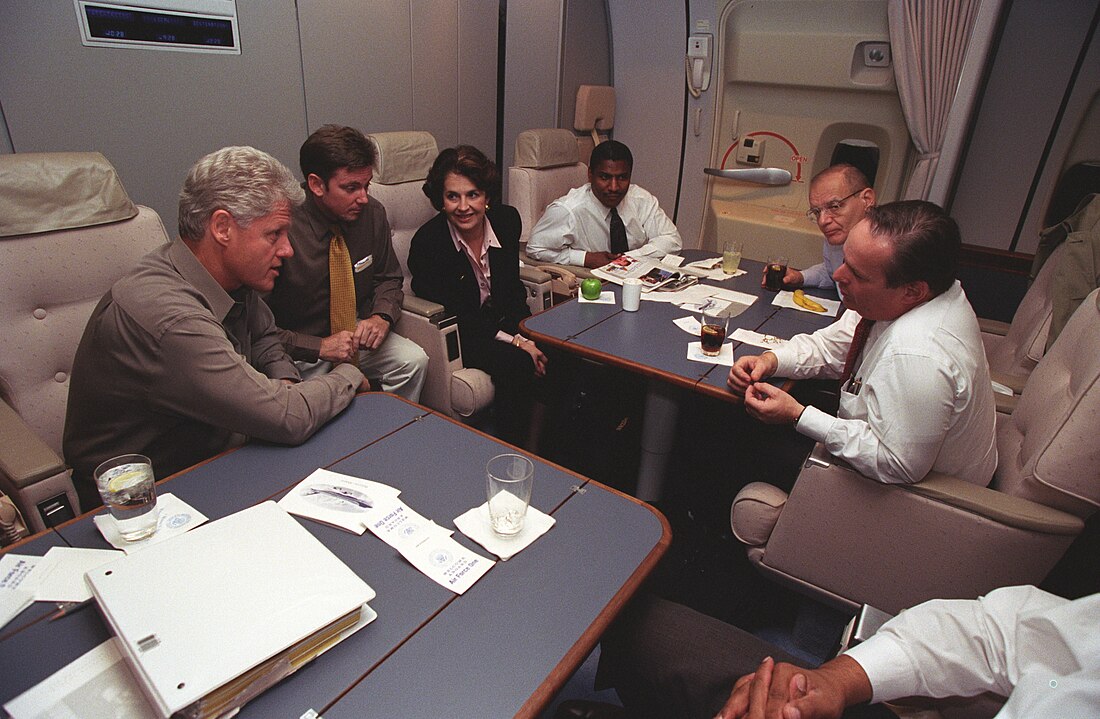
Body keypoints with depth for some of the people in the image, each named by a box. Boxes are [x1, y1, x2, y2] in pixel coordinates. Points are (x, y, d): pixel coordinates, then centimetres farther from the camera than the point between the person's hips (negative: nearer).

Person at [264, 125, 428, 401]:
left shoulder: (373, 213, -7)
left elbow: (389, 277, 8)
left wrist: (382, 317, -12)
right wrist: (318, 347, -27)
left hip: (355, 332, 5)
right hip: (300, 351, -4)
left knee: (414, 361, -20)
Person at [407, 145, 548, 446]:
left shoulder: (507, 220, -6)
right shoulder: (427, 242, -20)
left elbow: (513, 288, 4)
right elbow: (456, 314, -17)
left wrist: (523, 335, -13)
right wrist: (515, 343, -22)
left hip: (506, 323, 5)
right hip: (456, 334, -5)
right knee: (516, 364, -30)